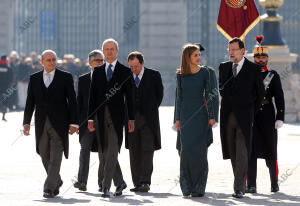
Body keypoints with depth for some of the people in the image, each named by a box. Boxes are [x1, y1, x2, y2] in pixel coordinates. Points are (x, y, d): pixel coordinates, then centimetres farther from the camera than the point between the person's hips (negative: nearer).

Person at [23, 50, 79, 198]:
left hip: (59, 124, -3)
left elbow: (72, 101, 0)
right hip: (41, 124, 3)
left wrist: (73, 123, -6)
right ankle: (57, 182, 29)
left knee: (55, 157, -10)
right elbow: (30, 102, 9)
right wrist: (26, 122, 2)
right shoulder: (34, 78, 9)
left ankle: (49, 188, -11)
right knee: (45, 157, 9)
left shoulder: (65, 77, 1)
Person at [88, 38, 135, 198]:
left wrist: (131, 119, -3)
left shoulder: (125, 72, 3)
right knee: (106, 153, 8)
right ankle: (119, 182, 22)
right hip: (102, 116, 4)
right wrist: (91, 118, 4)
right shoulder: (97, 71, 12)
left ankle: (106, 186, -13)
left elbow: (129, 97, 2)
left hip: (117, 116, -4)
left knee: (112, 152, -12)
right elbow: (93, 95, 10)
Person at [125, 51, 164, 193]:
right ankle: (137, 183, 11)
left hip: (148, 119, -3)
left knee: (147, 151, -11)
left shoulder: (153, 75, 1)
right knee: (134, 153, 5)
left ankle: (145, 182, -17)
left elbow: (159, 94, 9)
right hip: (132, 119, 3)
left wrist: (152, 109, 7)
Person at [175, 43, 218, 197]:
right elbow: (179, 97, 10)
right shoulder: (181, 75, 6)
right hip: (185, 114, 2)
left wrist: (211, 116, -3)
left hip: (200, 113, -2)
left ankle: (198, 188, -1)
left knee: (199, 150, -4)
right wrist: (177, 118, 8)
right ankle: (187, 187, 5)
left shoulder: (204, 72, 1)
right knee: (186, 149, -2)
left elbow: (208, 95, 1)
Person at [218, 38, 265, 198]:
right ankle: (241, 183, 18)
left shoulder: (253, 69, -2)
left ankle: (239, 188, -14)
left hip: (244, 117, -4)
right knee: (232, 153, 7)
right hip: (227, 116, 4)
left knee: (242, 153, -11)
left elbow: (260, 93, 7)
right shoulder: (223, 67, 10)